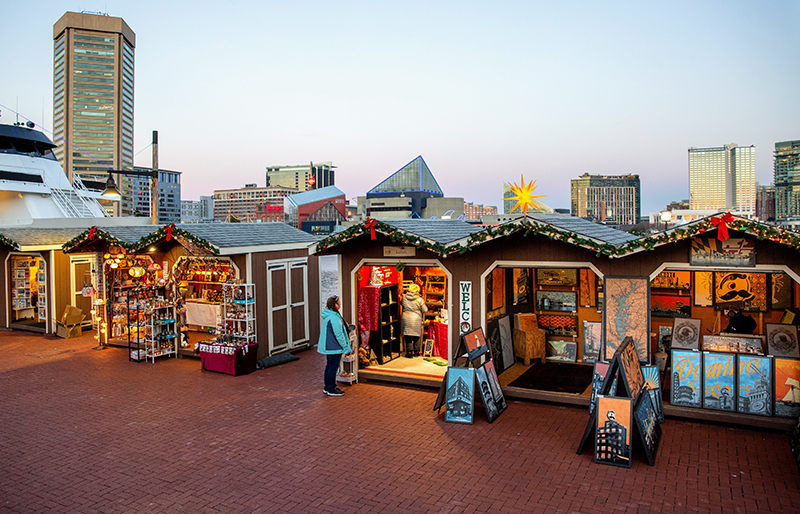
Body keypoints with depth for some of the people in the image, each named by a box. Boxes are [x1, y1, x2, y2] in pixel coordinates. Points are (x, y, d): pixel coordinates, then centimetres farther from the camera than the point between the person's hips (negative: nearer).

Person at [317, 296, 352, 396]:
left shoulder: (328, 315, 9)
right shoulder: (334, 318, -24)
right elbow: (339, 335, -22)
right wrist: (346, 347, -15)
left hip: (329, 346, 10)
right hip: (334, 348, -10)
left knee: (330, 366, 18)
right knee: (333, 367, 0)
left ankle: (327, 387, 29)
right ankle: (331, 389, 10)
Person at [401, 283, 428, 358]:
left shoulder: (404, 297, -2)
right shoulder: (419, 300, -9)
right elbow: (425, 310, -3)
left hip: (405, 319, 1)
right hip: (416, 320, -1)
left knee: (408, 337, 8)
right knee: (416, 337, 13)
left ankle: (409, 352, 9)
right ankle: (416, 352, 19)